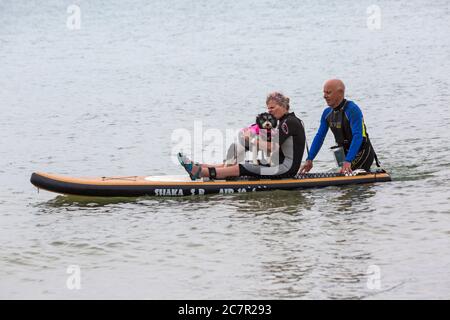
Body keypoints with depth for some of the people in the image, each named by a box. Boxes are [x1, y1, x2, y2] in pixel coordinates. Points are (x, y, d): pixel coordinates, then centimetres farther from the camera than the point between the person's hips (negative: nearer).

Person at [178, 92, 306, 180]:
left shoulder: (290, 122, -14)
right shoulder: (286, 121, 18)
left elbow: (273, 146, -22)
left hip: (286, 168, -10)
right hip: (281, 166, 10)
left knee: (242, 169, -13)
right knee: (238, 165, 3)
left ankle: (199, 172, -17)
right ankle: (197, 168, -1)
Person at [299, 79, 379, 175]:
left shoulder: (352, 110, -22)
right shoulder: (327, 113, 3)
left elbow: (358, 137, -31)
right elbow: (319, 137, 7)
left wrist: (348, 161, -40)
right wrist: (309, 160, -3)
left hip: (363, 153, -8)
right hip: (348, 154, 8)